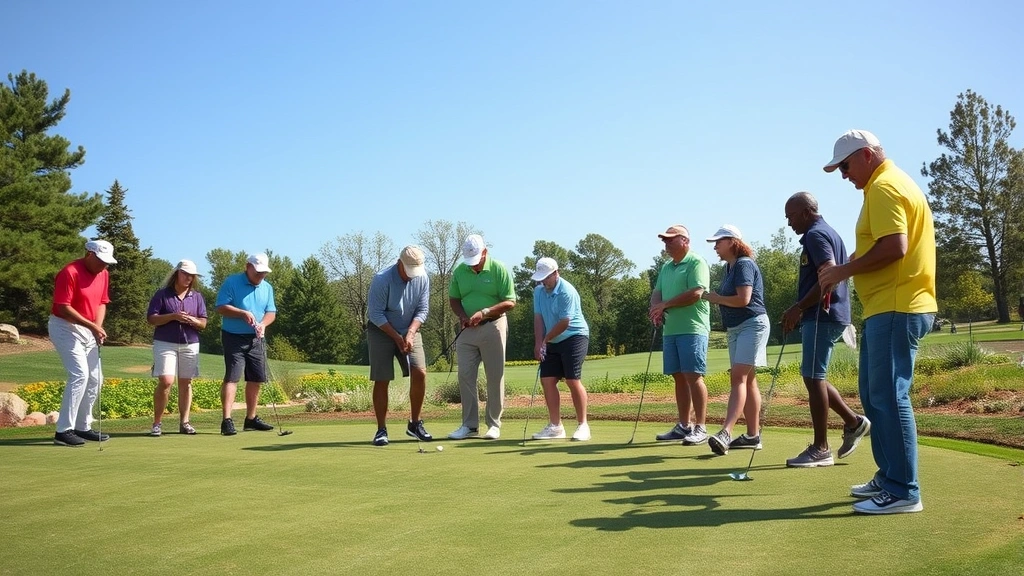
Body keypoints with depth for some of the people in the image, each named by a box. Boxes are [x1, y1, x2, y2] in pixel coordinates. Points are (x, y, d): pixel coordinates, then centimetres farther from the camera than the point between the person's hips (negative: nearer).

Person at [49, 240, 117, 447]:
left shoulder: (103, 274, 4)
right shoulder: (69, 273, -19)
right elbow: (64, 308, -22)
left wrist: (98, 328, -5)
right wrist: (92, 326, -24)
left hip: (87, 330, 8)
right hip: (65, 328, -8)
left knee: (95, 379, 7)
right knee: (80, 375, -17)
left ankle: (82, 427, 17)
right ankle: (63, 430, -12)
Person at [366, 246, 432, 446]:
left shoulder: (423, 277, -10)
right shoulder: (382, 279, -23)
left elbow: (422, 309, -4)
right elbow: (376, 314, -19)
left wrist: (410, 333, -17)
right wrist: (397, 337, -18)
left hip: (410, 331, 4)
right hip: (382, 331, -4)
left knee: (420, 373, -10)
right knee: (381, 380, -5)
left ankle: (415, 424, 6)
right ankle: (381, 430, 5)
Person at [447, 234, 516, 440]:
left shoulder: (499, 270, -8)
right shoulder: (459, 271, 3)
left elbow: (510, 302, -10)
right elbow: (453, 299, 12)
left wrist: (484, 312, -20)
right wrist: (462, 316, -7)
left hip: (493, 327, -4)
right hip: (467, 330, 4)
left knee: (495, 377, 1)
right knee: (465, 376, 2)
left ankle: (494, 425, 11)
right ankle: (469, 425, 11)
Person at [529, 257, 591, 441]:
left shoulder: (567, 292, -19)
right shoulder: (538, 291, 4)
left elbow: (564, 323, -19)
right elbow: (538, 318, 2)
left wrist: (545, 340, -10)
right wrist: (538, 343, -8)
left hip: (574, 338, -7)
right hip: (553, 342, 7)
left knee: (572, 380, -13)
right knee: (547, 380, 0)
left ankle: (582, 425, -2)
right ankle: (555, 426, 7)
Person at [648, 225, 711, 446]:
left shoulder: (697, 263, -6)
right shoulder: (666, 266, 20)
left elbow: (696, 293, -17)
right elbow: (657, 292, 17)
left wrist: (665, 305, -11)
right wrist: (656, 308, -6)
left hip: (692, 330, -8)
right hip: (670, 330, 8)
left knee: (693, 377, -9)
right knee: (679, 378, 10)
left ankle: (700, 428, -4)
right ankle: (683, 426, 17)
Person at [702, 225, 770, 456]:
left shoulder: (744, 264, -12)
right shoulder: (730, 267, 17)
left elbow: (743, 299, -21)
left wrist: (716, 298, -9)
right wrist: (716, 297, 4)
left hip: (752, 325, -10)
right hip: (735, 328, 10)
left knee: (738, 378, -18)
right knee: (747, 381, 10)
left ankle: (726, 433, -27)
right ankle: (753, 435, 14)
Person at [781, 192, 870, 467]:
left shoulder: (816, 235, -12)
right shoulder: (828, 232, 20)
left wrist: (798, 308, -19)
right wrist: (801, 310, 19)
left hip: (822, 316, -10)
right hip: (827, 315, 10)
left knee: (813, 377, -6)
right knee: (813, 376, 15)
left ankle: (820, 449, -1)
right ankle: (853, 422, 17)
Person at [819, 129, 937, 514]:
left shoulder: (884, 187, -12)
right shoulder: (893, 183, 21)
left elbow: (894, 247, -23)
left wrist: (846, 269, -12)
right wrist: (849, 269, 14)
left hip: (895, 309, -11)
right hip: (891, 307, 11)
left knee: (888, 396, -8)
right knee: (875, 396, 15)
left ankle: (903, 490, -2)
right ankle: (890, 476, 23)